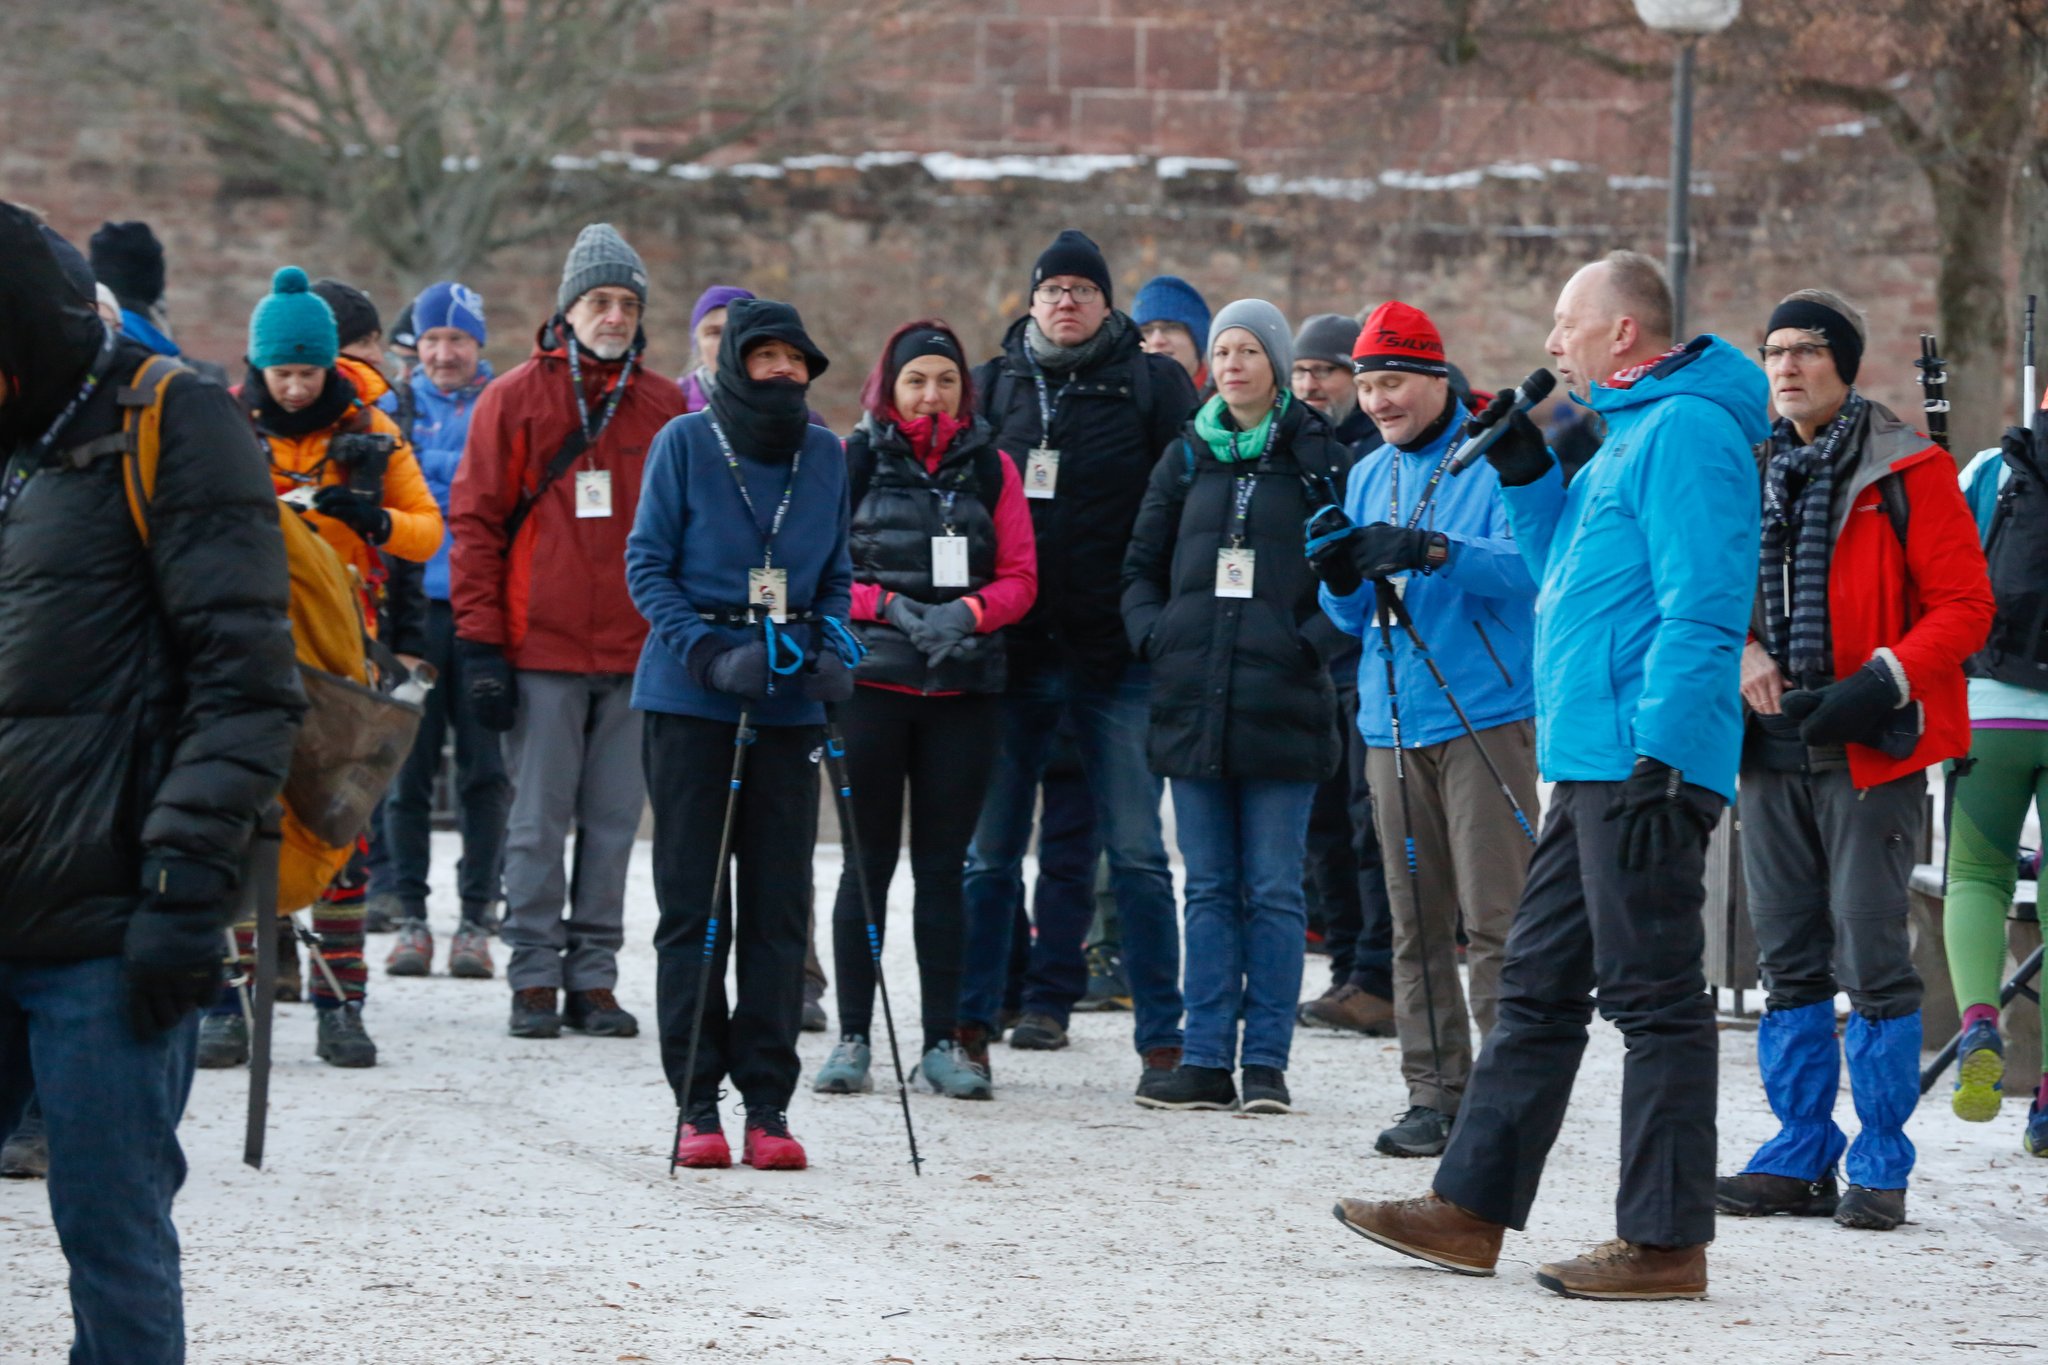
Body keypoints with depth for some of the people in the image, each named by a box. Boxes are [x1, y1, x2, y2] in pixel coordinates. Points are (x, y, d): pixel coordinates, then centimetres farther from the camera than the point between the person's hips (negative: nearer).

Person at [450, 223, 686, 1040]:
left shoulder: (665, 411, 9)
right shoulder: (517, 400, 2)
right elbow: (475, 522, 1)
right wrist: (480, 644, -5)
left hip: (636, 658, 3)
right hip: (540, 651, -2)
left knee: (615, 820, 5)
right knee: (538, 820, -1)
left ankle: (595, 975, 11)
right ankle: (534, 979, 4)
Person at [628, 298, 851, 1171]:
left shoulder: (824, 455, 9)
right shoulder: (685, 444, -3)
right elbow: (647, 565, -3)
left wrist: (833, 650, -2)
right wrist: (711, 654, -15)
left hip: (789, 706, 3)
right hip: (689, 700, -3)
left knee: (779, 903, 2)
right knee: (693, 901, 0)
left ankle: (768, 1101, 7)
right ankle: (696, 1104, 5)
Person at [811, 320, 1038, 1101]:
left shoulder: (990, 467, 9)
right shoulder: (853, 460, 3)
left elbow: (1020, 579, 6)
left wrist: (967, 612, -13)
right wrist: (888, 607, -14)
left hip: (964, 686, 2)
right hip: (873, 683, -2)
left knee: (943, 866, 4)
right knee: (868, 863, 1)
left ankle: (943, 1042, 7)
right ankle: (853, 1039, 6)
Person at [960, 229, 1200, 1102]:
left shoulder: (1151, 386, 3)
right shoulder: (994, 385, 11)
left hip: (1116, 657, -3)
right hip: (1013, 650, 3)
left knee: (1137, 855, -1)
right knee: (988, 851, 5)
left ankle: (1162, 1040, 3)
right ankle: (969, 1027, 13)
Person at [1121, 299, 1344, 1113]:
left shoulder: (1317, 457, 1)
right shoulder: (1187, 458, 13)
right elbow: (1142, 565, 17)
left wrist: (1313, 642, -12)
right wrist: (1153, 635, 1)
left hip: (1282, 703, -4)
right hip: (1193, 702, 4)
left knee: (1273, 890, -1)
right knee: (1209, 888, 6)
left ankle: (1266, 1064, 3)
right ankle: (1206, 1062, 8)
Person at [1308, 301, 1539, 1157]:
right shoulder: (1369, 477, 17)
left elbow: (1525, 566, -16)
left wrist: (1432, 551, -29)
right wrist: (1342, 581, -4)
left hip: (1485, 715, -6)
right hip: (1394, 722, 6)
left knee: (1494, 917, -9)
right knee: (1417, 921, 6)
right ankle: (1436, 1093, 10)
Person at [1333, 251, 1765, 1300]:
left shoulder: (1685, 429, -13)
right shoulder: (1631, 433, 20)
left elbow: (1700, 609, -20)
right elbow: (1574, 576, 29)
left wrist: (1665, 754, -24)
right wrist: (1525, 477, 15)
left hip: (1645, 768, -11)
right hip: (1592, 767, 11)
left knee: (1654, 998, -7)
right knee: (1539, 986, 13)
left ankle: (1666, 1243, -4)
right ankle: (1469, 1211, 17)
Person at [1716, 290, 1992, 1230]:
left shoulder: (1908, 474, -4)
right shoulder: (1753, 473, 12)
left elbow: (1964, 607, -7)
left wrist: (1883, 683, -19)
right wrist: (1741, 650, -1)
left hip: (1871, 752, -5)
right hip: (1774, 747, 6)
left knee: (1872, 958, -6)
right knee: (1790, 962, 8)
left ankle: (1881, 1169, 0)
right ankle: (1800, 1160, 14)